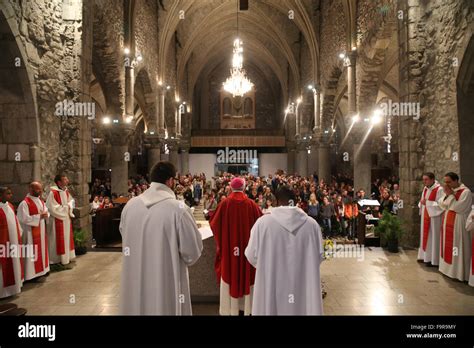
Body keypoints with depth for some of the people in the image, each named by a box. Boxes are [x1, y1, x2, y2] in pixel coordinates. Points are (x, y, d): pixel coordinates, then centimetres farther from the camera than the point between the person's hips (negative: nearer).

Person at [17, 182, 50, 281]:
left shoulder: (41, 201, 10)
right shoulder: (25, 203, -17)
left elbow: (46, 211, 15)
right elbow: (25, 219, -22)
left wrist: (45, 214, -8)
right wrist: (39, 216, -22)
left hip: (41, 231, 9)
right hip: (31, 232, -8)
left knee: (42, 249, 15)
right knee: (33, 252, -4)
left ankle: (41, 269, 26)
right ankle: (32, 273, 3)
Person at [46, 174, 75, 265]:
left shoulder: (66, 191, 5)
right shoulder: (53, 193, -20)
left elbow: (71, 200, 20)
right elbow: (52, 208, -22)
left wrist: (69, 207, -1)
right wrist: (65, 208, -15)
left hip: (67, 219, 9)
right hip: (58, 220, -8)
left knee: (67, 238, 16)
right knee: (59, 240, -1)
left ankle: (67, 257, 29)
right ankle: (58, 259, 10)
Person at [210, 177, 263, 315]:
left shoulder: (224, 203, -10)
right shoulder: (251, 204, -7)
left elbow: (215, 223, -4)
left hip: (228, 245, -1)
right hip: (247, 244, 1)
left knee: (229, 273, 9)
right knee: (246, 273, 13)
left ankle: (230, 308, 14)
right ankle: (246, 306, 22)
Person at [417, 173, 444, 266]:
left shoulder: (439, 189, -16)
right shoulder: (425, 188, 9)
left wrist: (427, 203, -21)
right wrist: (422, 202, -4)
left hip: (434, 217, -8)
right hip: (425, 216, 8)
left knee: (433, 237, -1)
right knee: (425, 235, 13)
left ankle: (433, 259, 7)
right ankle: (425, 256, 23)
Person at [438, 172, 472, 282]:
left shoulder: (466, 192, -14)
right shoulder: (448, 190, 10)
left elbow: (458, 208, -22)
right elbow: (440, 204, 6)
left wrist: (450, 195, -19)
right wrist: (446, 194, -8)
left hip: (458, 225, -8)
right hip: (447, 223, 8)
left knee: (457, 248, -3)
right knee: (448, 246, 13)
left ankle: (459, 273, 4)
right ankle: (448, 268, 23)